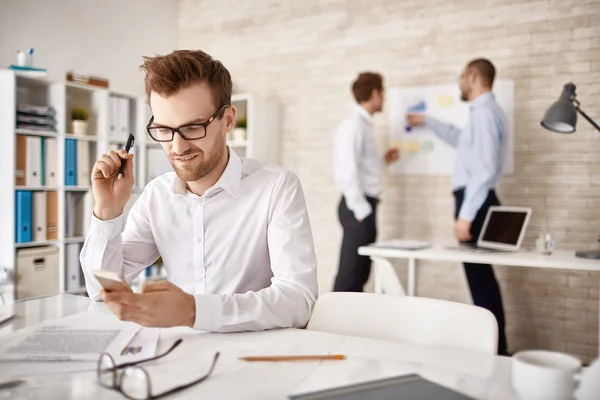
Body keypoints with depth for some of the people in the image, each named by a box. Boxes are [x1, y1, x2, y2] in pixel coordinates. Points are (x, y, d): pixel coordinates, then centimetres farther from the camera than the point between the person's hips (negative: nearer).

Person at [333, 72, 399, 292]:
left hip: (365, 203, 10)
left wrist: (382, 160, 23)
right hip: (358, 205, -10)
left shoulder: (364, 123, 15)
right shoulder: (354, 125, -14)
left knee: (360, 270, 15)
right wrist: (361, 209, -21)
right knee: (350, 271, -6)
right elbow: (348, 170, -21)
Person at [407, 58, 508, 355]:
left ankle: (494, 347, 5)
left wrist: (465, 215, -24)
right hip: (476, 201, 10)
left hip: (475, 201, -10)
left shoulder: (483, 114, -15)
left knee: (479, 275, -5)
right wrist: (427, 122, 43)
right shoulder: (484, 112, 18)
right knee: (481, 274, 14)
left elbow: (484, 170, -23)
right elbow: (461, 139, 37)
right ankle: (493, 344, 24)